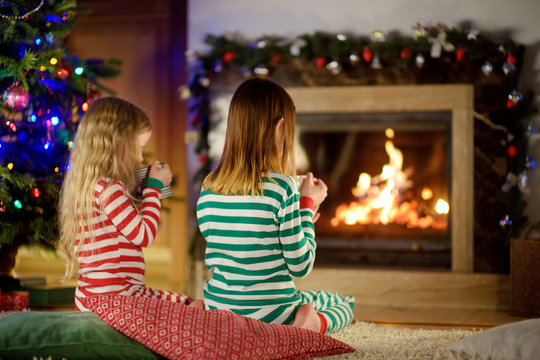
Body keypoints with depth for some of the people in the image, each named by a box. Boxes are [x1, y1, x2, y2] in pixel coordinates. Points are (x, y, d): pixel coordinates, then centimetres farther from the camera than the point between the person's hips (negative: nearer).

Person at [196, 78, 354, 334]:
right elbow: (300, 266, -12)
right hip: (271, 316, -7)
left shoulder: (208, 189, -2)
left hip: (219, 312, 7)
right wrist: (307, 205, 1)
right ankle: (316, 323, -9)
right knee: (345, 303, 20)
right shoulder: (281, 187, -18)